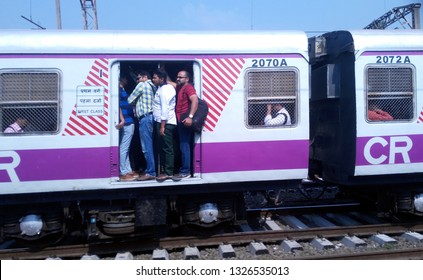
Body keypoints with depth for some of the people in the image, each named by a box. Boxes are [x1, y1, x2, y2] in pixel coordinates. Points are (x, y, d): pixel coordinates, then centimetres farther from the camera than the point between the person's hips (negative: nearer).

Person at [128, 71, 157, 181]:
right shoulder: (152, 86, 22)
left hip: (145, 118, -9)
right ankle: (150, 170, 15)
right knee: (149, 146, 11)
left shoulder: (142, 85, -3)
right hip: (150, 117, 9)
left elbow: (130, 100, 1)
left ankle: (150, 172, -9)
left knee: (147, 147, -9)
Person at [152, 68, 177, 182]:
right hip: (164, 122, 10)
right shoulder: (167, 87, 17)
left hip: (165, 123, -10)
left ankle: (168, 173, -2)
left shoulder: (164, 90, -14)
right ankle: (164, 170, 21)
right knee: (162, 148, 14)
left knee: (167, 148, -6)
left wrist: (162, 126, -23)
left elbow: (165, 109, -21)